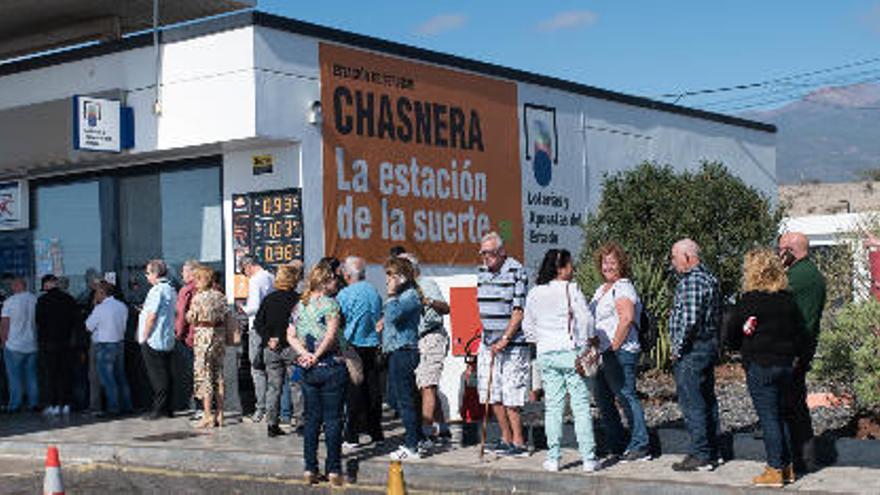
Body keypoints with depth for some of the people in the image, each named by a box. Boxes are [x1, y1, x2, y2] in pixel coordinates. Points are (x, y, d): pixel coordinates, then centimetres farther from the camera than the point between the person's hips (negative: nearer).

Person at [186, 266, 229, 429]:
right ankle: (219, 414, 13)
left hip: (203, 335, -6)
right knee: (218, 375, 11)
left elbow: (190, 319, -7)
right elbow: (227, 318, 7)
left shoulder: (198, 297, -11)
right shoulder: (220, 296, 4)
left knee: (204, 375, 0)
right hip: (220, 335, 6)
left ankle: (208, 415, -1)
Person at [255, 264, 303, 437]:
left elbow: (258, 322, 0)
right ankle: (300, 421, 5)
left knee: (273, 386, 9)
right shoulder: (298, 299, -8)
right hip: (292, 347, -4)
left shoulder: (269, 299, 4)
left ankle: (271, 424, 9)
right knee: (297, 386, 5)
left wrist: (268, 339, -3)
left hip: (271, 348, 4)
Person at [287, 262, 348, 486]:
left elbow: (290, 336, 5)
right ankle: (333, 470, 3)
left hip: (308, 370, 5)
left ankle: (310, 469, 12)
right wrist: (317, 356, -11)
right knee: (333, 419, 1)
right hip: (331, 367, -5)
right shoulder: (330, 304, -9)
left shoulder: (299, 306, 9)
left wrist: (306, 354, -6)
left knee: (312, 418, 11)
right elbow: (331, 335, -20)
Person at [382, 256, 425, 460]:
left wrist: (391, 295, -15)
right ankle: (418, 439, 26)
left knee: (404, 399, -7)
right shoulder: (400, 295, 18)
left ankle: (412, 447, -3)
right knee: (397, 398, 17)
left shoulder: (410, 295, -12)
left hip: (404, 352, -11)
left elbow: (394, 315, -26)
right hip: (395, 352, 11)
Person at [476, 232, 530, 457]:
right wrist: (485, 336, 14)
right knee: (493, 394, 7)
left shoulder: (517, 272, -9)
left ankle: (518, 442, 1)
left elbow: (519, 311, -13)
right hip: (488, 343, 7)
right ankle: (506, 438, 18)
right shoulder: (482, 272, 12)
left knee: (510, 396, -7)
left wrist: (504, 339, -18)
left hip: (512, 343, -7)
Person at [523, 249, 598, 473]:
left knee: (553, 406, 9)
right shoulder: (571, 289, -8)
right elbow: (586, 320, -11)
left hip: (546, 353, 4)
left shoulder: (534, 293, 7)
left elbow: (527, 325, 14)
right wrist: (588, 343, 1)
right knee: (581, 405, 1)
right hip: (571, 352, -4)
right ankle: (588, 458, 2)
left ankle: (553, 458, 8)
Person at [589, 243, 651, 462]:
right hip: (604, 353, 10)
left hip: (620, 353, -10)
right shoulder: (601, 289, 20)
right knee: (603, 398, 14)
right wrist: (595, 349, 16)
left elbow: (627, 318, -22)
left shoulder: (623, 288, -10)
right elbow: (595, 320, 25)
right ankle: (617, 445, 22)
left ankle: (640, 447, -4)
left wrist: (614, 346, -20)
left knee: (627, 398, -8)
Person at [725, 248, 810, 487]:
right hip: (786, 364, 6)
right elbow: (801, 332, 8)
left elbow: (731, 335, -6)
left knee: (769, 419, -1)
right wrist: (799, 356, 20)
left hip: (760, 366, -6)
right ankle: (787, 467, 20)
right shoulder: (788, 300, 4)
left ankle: (775, 470, 2)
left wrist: (743, 345, 13)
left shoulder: (749, 300, -12)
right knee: (780, 416, 16)